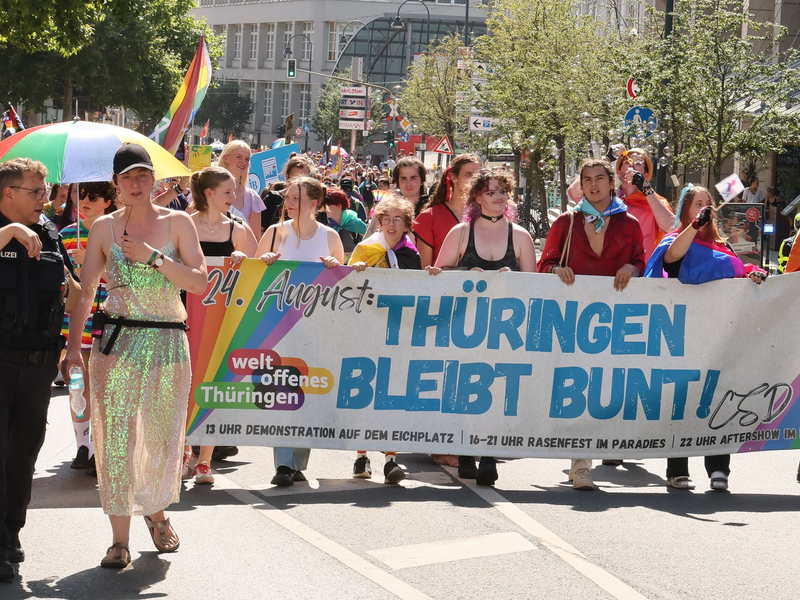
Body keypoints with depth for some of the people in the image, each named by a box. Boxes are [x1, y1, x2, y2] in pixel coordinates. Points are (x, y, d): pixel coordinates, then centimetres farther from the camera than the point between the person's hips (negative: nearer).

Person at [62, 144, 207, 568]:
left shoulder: (177, 223, 3)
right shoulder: (105, 228, 5)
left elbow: (200, 283, -5)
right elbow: (85, 292, 6)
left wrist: (154, 257, -14)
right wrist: (73, 345, -2)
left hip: (167, 342, 0)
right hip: (116, 340, 0)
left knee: (163, 434, 7)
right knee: (115, 437, -5)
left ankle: (157, 511, 35)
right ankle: (120, 539, 1)